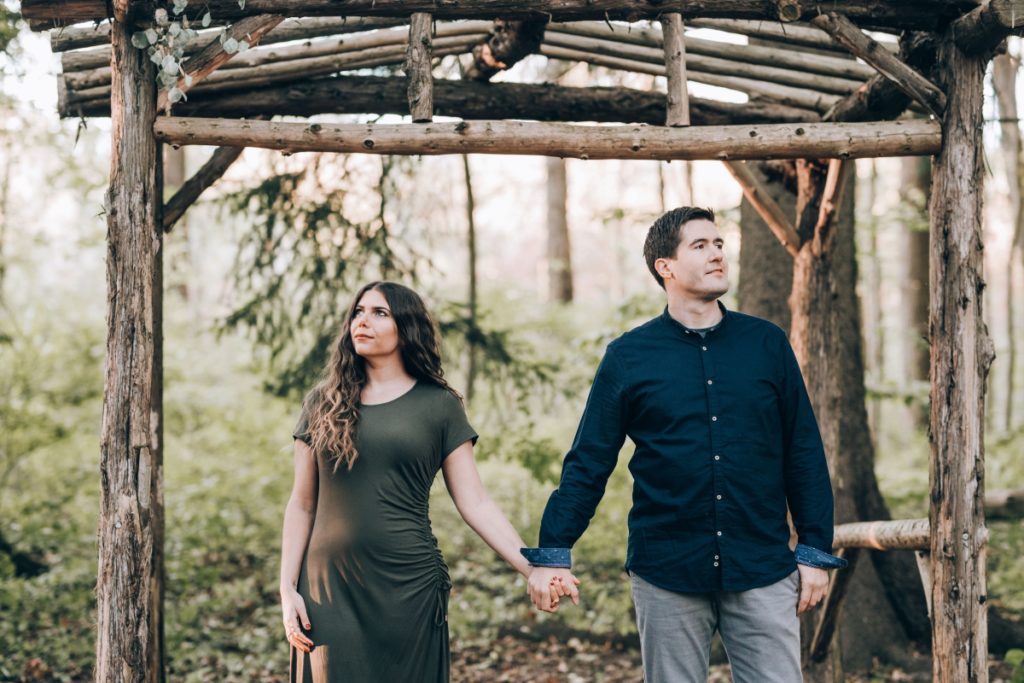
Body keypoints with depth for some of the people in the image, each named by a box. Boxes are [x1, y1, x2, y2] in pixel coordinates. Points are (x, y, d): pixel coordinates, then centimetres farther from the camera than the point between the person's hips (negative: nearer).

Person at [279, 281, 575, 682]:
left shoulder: (438, 405, 2)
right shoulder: (323, 403, 7)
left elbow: (475, 504, -1)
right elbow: (302, 505, 9)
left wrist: (533, 570, -11)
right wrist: (287, 589, 1)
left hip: (408, 588, -1)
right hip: (330, 589, 1)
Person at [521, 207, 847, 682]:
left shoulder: (767, 344, 4)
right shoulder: (628, 357, 1)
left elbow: (804, 454, 6)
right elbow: (588, 464, 1)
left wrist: (815, 551, 3)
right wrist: (552, 554, -4)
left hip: (762, 572, 1)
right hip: (666, 576, 0)